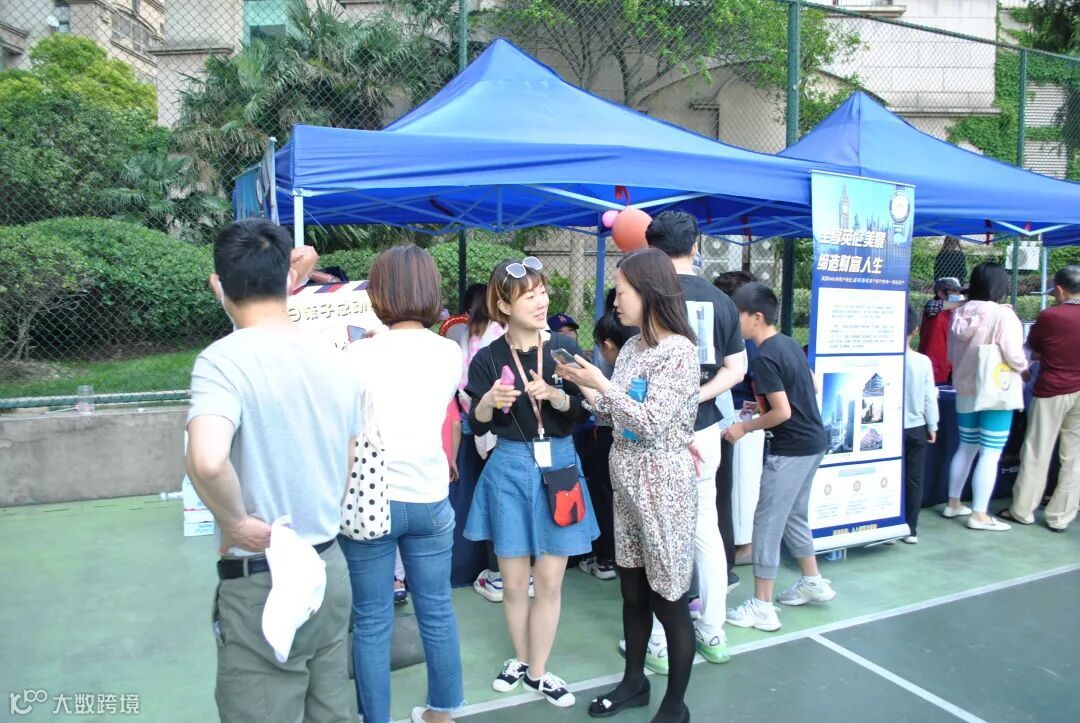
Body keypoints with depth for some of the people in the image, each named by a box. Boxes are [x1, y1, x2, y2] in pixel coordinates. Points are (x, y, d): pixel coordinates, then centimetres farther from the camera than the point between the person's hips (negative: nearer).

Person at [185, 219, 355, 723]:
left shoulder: (224, 359, -17)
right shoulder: (334, 360, 3)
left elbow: (207, 461, -35)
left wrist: (235, 522, -18)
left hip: (261, 585, -6)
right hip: (330, 569, 6)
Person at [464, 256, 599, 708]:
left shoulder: (565, 348, -3)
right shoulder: (488, 358, -5)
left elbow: (581, 412, -5)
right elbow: (477, 426, -1)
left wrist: (554, 395, -24)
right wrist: (488, 402, -22)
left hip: (559, 465, 1)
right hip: (510, 468, 0)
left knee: (550, 580, 6)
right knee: (513, 581, 9)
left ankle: (537, 672, 24)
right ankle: (521, 659, 33)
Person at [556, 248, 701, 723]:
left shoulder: (679, 350, -16)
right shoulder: (632, 347, 9)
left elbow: (651, 423, -21)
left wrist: (601, 383, -19)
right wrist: (581, 384, 2)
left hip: (663, 487, -8)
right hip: (627, 483, 8)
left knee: (669, 599, 5)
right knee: (633, 592, 18)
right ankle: (634, 681, 36)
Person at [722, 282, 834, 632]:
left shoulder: (765, 358, -20)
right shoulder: (789, 343, 8)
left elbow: (782, 413, -22)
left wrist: (744, 427, -11)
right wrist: (763, 406, 17)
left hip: (792, 449, -10)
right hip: (812, 442, 10)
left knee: (767, 523, -2)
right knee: (793, 517, 23)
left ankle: (761, 607, 5)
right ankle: (814, 583, 36)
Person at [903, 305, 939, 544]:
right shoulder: (923, 361, -8)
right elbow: (930, 398, -3)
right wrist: (932, 427, 9)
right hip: (917, 428, 1)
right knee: (914, 480, 10)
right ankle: (911, 530, 14)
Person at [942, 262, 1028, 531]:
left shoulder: (960, 313, 0)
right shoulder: (1003, 315, -18)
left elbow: (951, 353, 8)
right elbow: (1014, 357, -18)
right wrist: (1024, 367, 1)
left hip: (964, 390, 6)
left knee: (966, 447, 18)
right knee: (990, 454, 1)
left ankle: (953, 503, 26)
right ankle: (979, 515, 5)